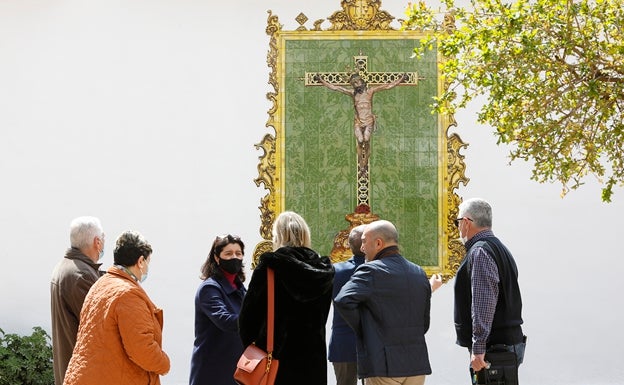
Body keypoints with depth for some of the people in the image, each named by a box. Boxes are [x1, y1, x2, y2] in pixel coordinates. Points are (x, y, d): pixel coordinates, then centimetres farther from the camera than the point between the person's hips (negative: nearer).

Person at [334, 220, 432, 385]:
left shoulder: (371, 271, -10)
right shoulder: (419, 273, 12)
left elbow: (342, 301, -23)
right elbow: (424, 323, 15)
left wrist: (362, 329, -9)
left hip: (384, 366, -7)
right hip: (418, 364, 7)